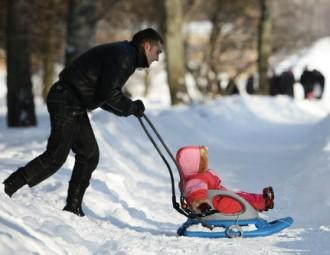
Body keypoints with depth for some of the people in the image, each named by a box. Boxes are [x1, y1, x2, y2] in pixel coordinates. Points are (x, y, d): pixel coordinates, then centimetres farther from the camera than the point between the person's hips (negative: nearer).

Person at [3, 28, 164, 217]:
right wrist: (132, 108, -5)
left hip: (75, 106, 11)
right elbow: (109, 94, -21)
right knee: (56, 156, -13)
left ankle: (73, 208, 14)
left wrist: (130, 109, 11)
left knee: (89, 155, 11)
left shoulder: (124, 56, 21)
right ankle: (8, 189, -12)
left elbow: (103, 96, 22)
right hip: (66, 102, -11)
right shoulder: (121, 55, -12)